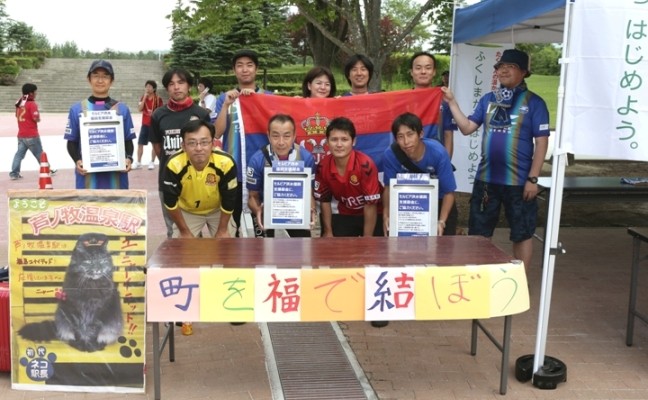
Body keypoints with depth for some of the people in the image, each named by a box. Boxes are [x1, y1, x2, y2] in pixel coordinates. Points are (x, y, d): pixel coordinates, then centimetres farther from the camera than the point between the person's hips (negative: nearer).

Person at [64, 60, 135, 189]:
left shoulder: (122, 109, 8)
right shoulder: (77, 109, 5)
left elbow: (128, 140, 10)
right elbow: (72, 142, 8)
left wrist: (129, 158, -10)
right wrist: (77, 160, -11)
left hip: (116, 176, 1)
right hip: (88, 177, -1)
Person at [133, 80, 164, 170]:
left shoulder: (158, 99, -6)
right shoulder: (143, 98, 5)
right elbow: (139, 109, -10)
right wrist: (145, 98, -14)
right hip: (145, 124, 3)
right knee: (140, 143, 3)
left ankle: (152, 162, 14)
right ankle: (138, 162, 11)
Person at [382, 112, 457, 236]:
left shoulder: (437, 152, -32)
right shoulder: (390, 154, -27)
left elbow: (449, 192, -23)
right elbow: (389, 187, -12)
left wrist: (441, 221, -34)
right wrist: (386, 216, -27)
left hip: (438, 201, -1)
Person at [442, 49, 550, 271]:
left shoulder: (534, 102, -5)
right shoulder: (487, 99, 8)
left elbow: (541, 142, -8)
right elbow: (467, 128, 3)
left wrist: (533, 178, -12)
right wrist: (452, 102, -7)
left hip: (518, 181, -4)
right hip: (486, 179, 4)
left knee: (521, 234, 9)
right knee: (478, 232, 13)